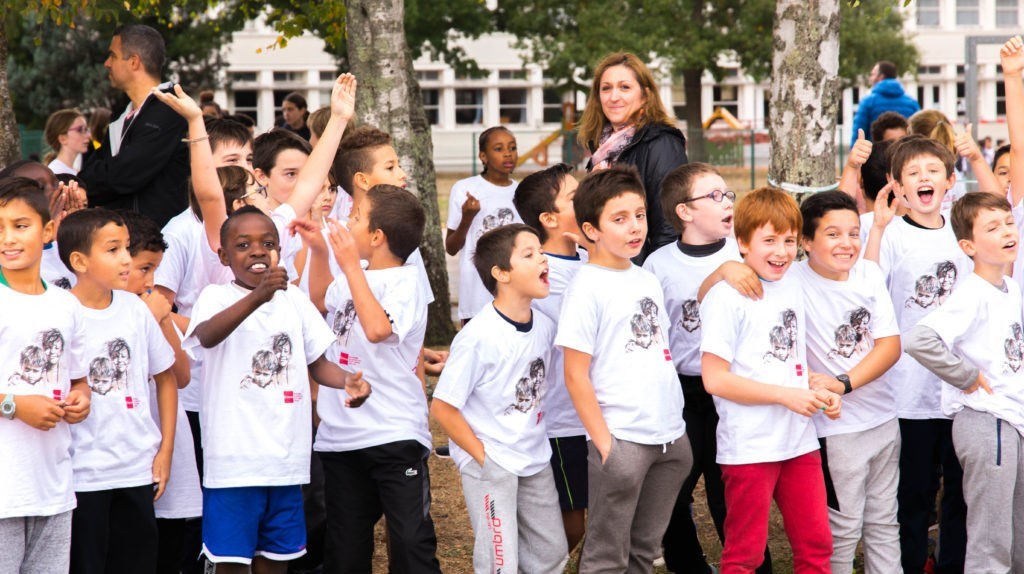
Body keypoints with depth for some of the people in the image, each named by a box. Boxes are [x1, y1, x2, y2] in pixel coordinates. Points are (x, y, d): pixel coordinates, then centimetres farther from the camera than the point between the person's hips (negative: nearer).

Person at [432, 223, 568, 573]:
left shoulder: (544, 327, 0)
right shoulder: (478, 337, -21)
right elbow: (442, 407, -17)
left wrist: (537, 443, 9)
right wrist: (482, 456, -13)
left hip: (535, 462, 7)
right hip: (490, 466, -7)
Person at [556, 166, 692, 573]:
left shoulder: (648, 281, 11)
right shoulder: (587, 288, -10)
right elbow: (575, 376, -12)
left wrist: (675, 424, 13)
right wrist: (604, 444, -15)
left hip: (669, 436, 7)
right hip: (622, 440, -7)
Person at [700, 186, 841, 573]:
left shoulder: (793, 289, 10)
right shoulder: (726, 298, -12)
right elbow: (714, 378, -16)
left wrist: (820, 394, 2)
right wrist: (785, 395, -18)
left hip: (799, 441, 7)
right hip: (749, 449, -6)